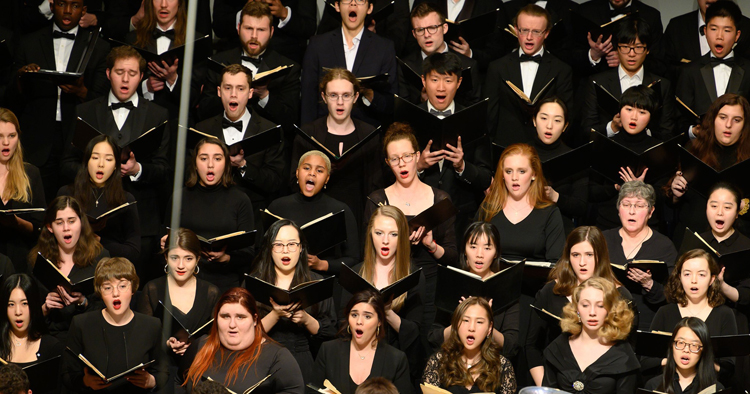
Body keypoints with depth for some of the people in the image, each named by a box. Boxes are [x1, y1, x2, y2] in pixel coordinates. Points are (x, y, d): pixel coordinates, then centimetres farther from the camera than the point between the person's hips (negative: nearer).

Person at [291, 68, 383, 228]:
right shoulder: (307, 133, 6)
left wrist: (369, 223, -3)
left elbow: (375, 186, 11)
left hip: (356, 219, 1)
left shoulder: (369, 135, 9)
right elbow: (295, 183, 5)